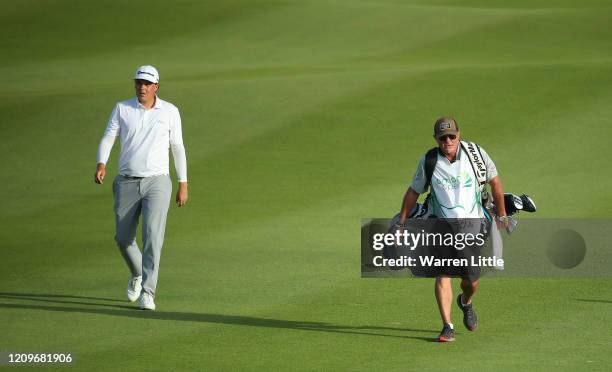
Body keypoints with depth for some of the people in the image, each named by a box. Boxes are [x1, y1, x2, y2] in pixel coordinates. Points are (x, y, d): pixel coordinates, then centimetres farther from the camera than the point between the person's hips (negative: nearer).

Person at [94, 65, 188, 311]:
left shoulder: (170, 111, 1)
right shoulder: (122, 109, 2)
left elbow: (178, 148, 6)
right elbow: (107, 140, -5)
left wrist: (183, 185, 5)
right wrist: (101, 165, -24)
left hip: (157, 182, -2)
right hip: (127, 183, 2)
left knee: (152, 237, -17)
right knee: (123, 238, 8)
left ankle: (147, 294, -17)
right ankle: (137, 274, 39)